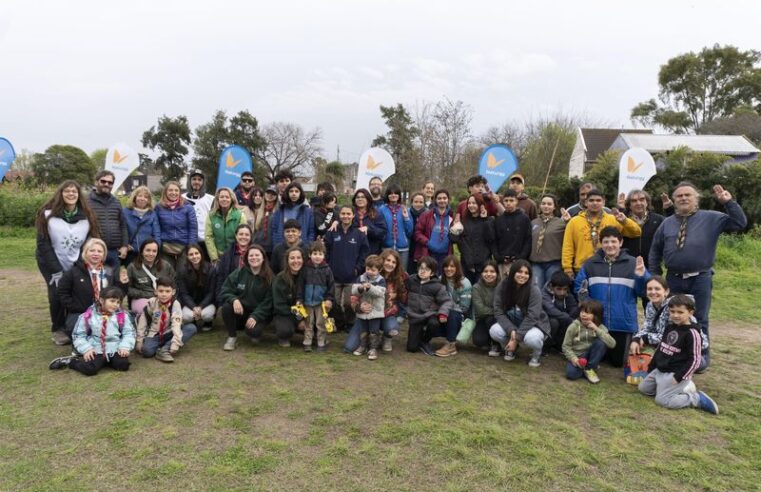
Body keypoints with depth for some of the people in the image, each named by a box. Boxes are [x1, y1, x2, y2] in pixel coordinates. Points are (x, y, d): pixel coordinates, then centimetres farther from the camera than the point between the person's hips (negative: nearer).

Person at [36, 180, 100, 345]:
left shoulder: (87, 216, -4)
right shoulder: (48, 215, -12)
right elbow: (43, 244, -11)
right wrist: (56, 271, -14)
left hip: (77, 266, 2)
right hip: (52, 264, -2)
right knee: (57, 294, -13)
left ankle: (72, 328, 16)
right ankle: (57, 329, 11)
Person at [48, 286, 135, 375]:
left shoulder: (122, 316, 1)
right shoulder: (88, 316, -1)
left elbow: (129, 333, 2)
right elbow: (79, 335, 5)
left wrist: (124, 347, -15)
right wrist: (86, 349, -10)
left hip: (115, 350, 1)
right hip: (96, 350, -1)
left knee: (123, 365, -24)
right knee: (89, 369, -25)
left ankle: (106, 361, 9)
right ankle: (70, 361, 8)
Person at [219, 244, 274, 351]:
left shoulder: (269, 278, -7)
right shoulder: (238, 273, -2)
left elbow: (268, 302, -9)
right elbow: (225, 292, -4)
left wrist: (255, 316, -22)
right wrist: (234, 300, -26)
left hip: (259, 314, -2)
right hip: (240, 310, 3)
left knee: (253, 331, -32)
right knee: (226, 306, -28)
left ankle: (255, 332, 9)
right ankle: (232, 337, -5)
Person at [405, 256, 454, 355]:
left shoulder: (437, 286, -10)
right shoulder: (410, 281, 0)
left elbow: (447, 301, -11)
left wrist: (443, 313, -27)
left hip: (430, 315, -1)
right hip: (415, 318, 2)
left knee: (434, 323, -38)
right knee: (411, 347, -6)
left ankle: (424, 341, -5)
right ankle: (419, 335, 30)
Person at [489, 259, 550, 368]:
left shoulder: (534, 290, -21)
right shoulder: (502, 287, -13)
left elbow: (531, 317, -25)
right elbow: (498, 312, -14)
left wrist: (516, 338, -27)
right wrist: (511, 330, -28)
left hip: (534, 325, -3)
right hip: (511, 324, 3)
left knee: (531, 338, -37)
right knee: (494, 331, -26)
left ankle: (537, 354, 1)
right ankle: (510, 348, 8)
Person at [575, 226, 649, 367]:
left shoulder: (632, 263, -2)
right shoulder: (590, 263, 2)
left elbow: (643, 291, -3)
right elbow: (578, 287, 5)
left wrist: (642, 277, -22)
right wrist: (583, 294, -17)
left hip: (623, 323, -1)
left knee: (617, 361, 10)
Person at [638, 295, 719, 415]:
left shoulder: (692, 333, -18)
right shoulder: (669, 327, 6)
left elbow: (694, 360, -19)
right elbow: (660, 348, 16)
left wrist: (679, 377, -21)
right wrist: (651, 367, 16)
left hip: (675, 373, -9)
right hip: (660, 370, 9)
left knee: (662, 400, -16)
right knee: (643, 388, 13)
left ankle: (697, 398, -2)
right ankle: (681, 388, 15)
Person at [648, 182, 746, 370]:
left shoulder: (711, 218, 0)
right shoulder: (667, 223, 8)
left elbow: (740, 223, -9)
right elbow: (655, 250, 12)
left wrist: (729, 203, -19)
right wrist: (654, 276, 7)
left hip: (700, 279, -3)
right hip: (674, 279, 3)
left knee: (699, 320, 6)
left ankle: (702, 358, 21)